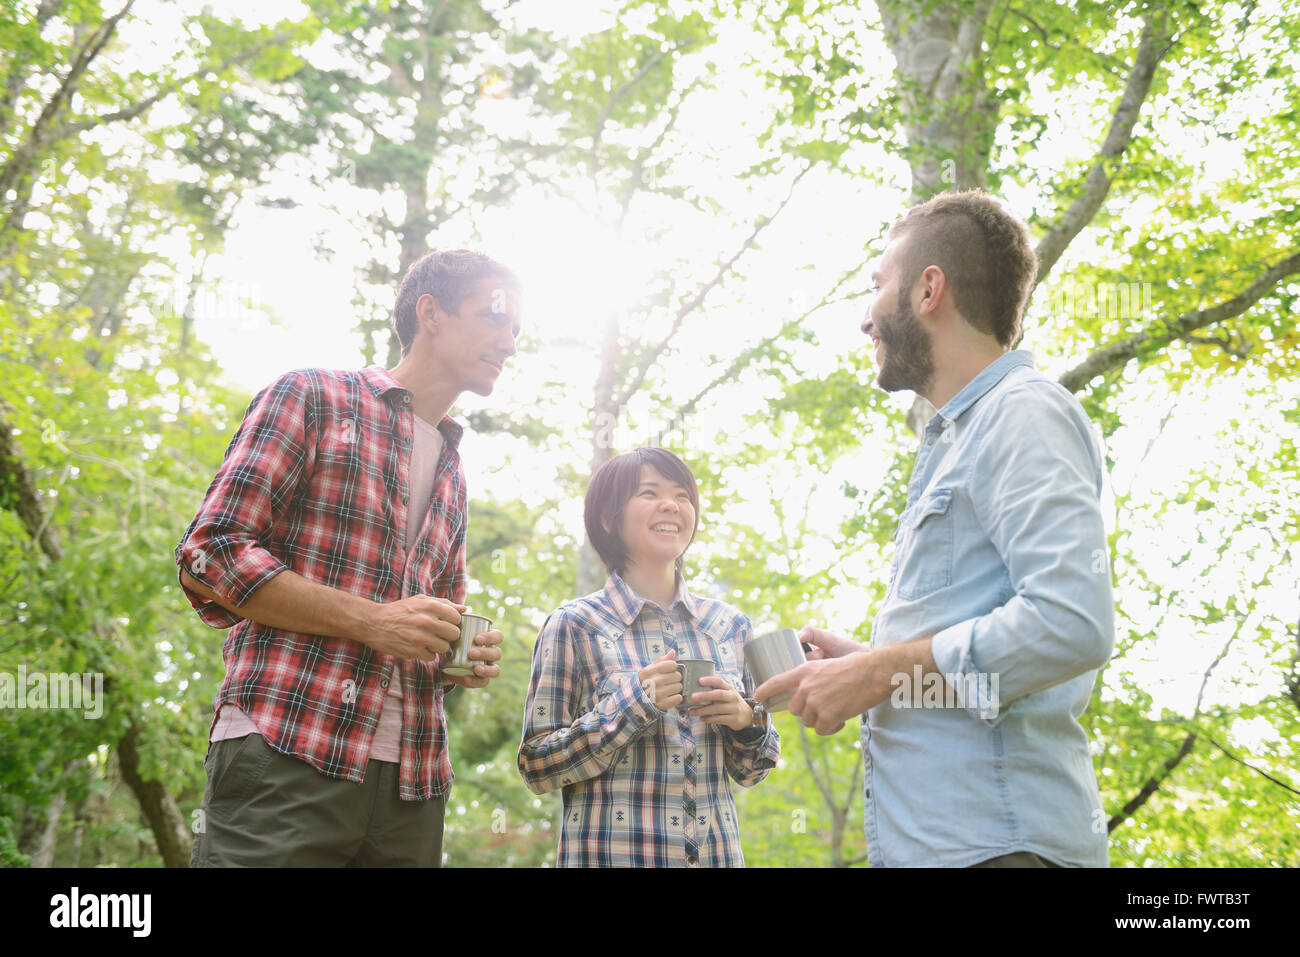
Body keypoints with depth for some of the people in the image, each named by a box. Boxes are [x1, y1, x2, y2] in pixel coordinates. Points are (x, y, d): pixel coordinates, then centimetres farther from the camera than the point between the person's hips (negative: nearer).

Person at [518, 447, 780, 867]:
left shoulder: (730, 626, 6)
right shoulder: (574, 626, -5)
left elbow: (748, 772, 12)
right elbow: (536, 768, -8)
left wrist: (746, 720, -9)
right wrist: (634, 704, -18)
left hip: (717, 850, 4)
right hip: (611, 850, -3)